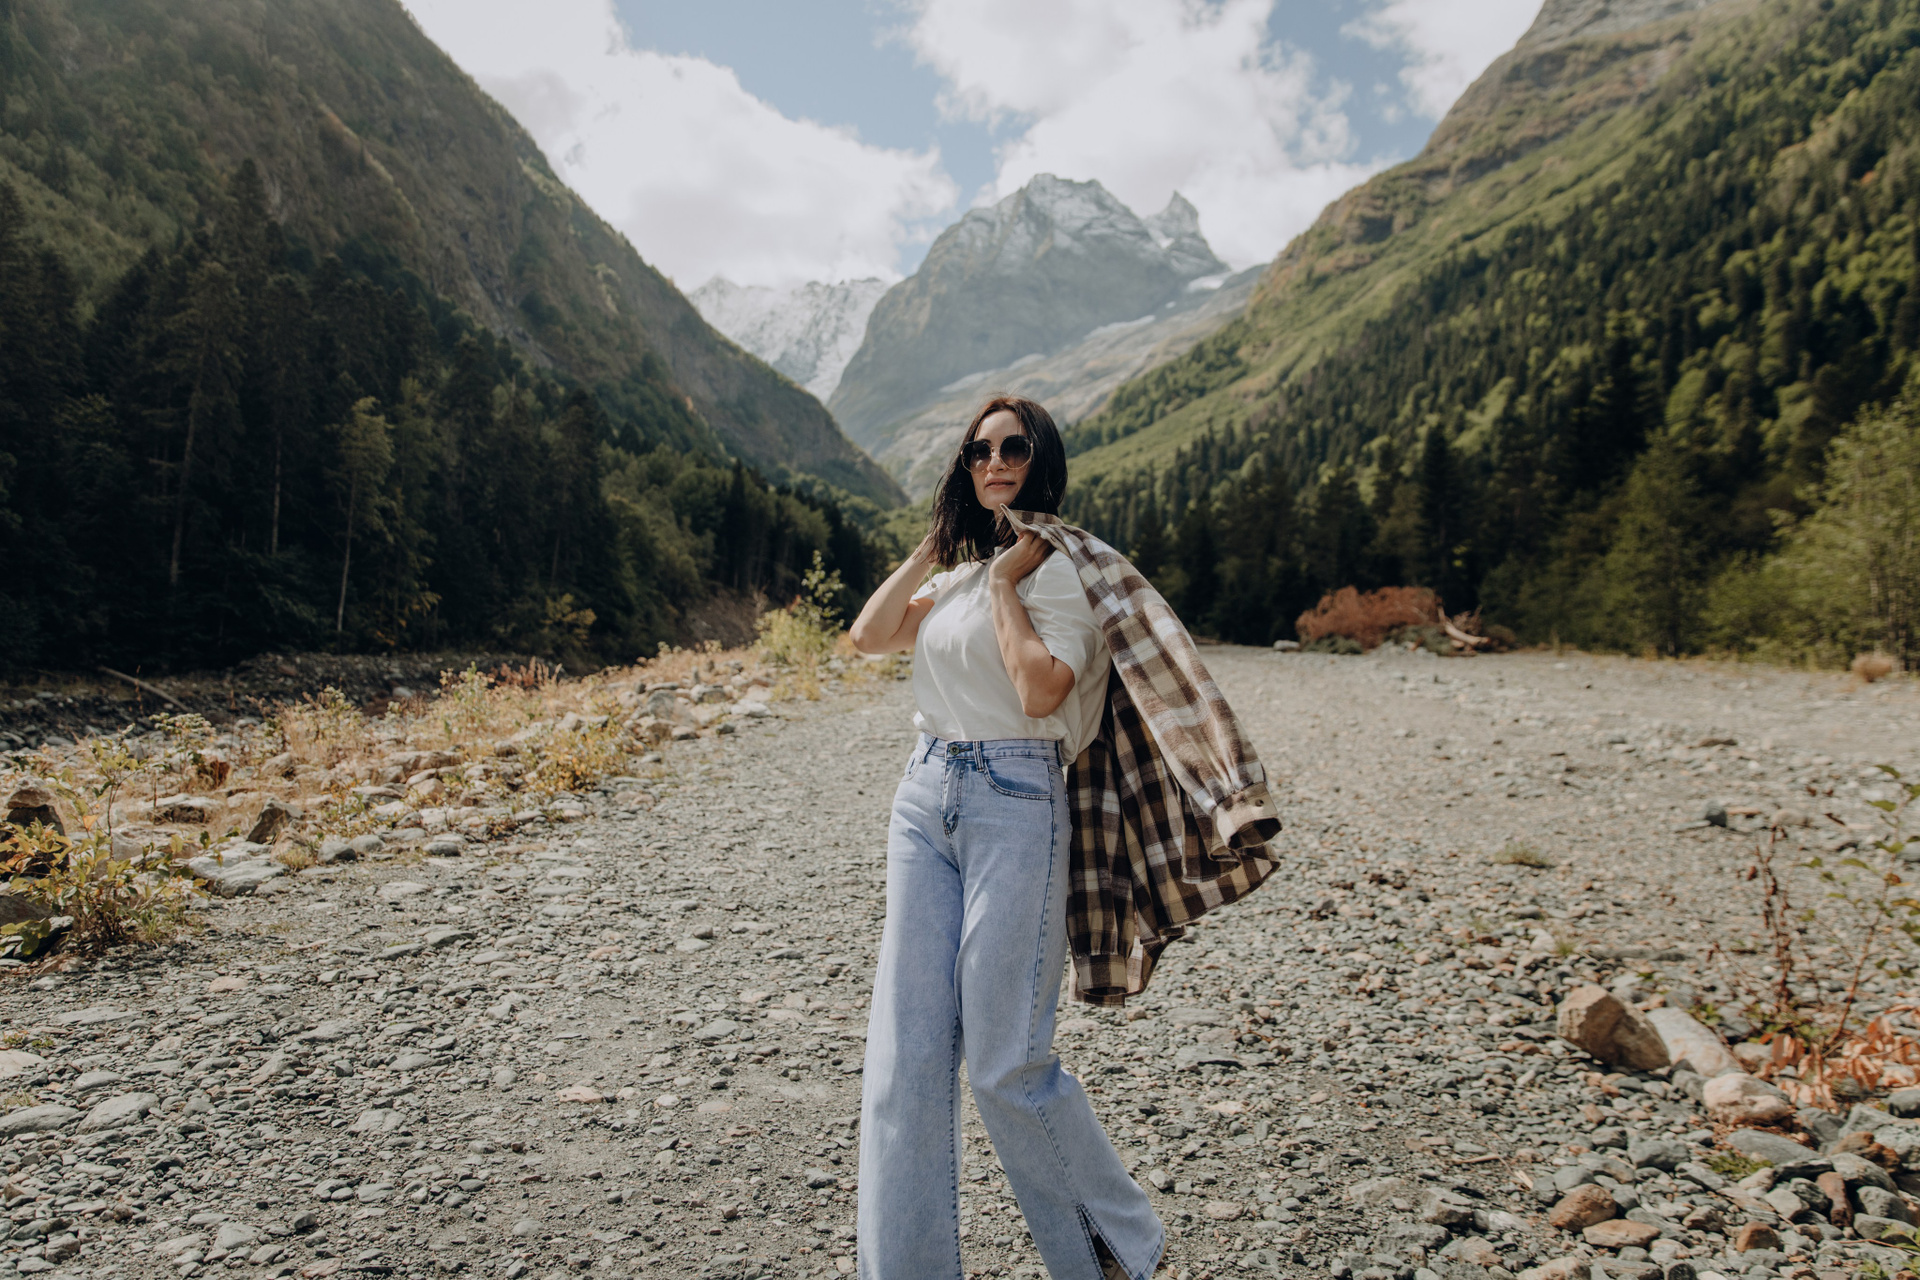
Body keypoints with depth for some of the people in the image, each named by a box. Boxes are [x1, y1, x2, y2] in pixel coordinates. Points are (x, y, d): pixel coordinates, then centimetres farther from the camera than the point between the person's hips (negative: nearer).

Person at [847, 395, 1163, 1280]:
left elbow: (1041, 690, -19)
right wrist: (935, 542, 7)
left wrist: (1004, 580, -9)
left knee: (1005, 1062, -2)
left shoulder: (1063, 568, -5)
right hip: (925, 796, 7)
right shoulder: (959, 571, 18)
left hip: (1014, 801, -7)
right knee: (906, 1051, 5)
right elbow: (869, 636, 8)